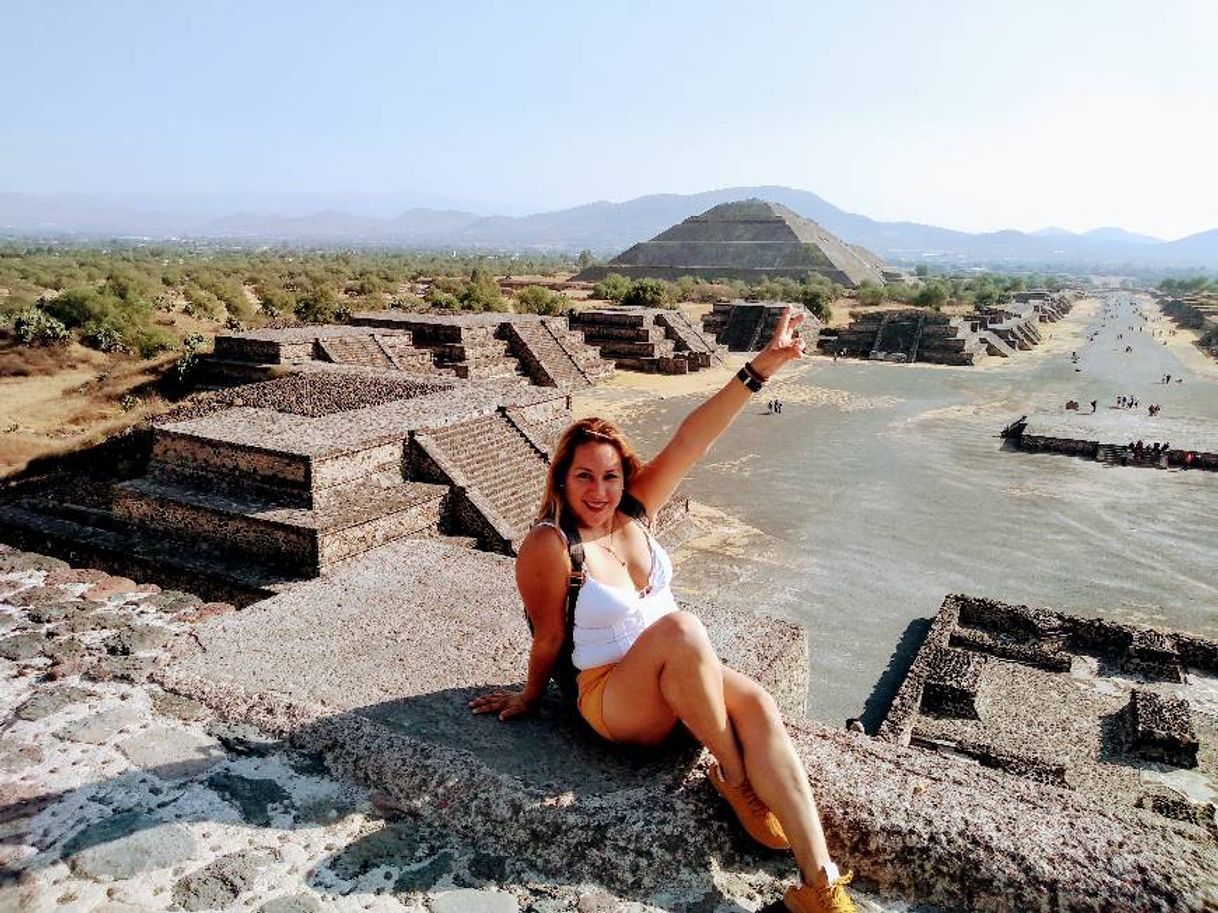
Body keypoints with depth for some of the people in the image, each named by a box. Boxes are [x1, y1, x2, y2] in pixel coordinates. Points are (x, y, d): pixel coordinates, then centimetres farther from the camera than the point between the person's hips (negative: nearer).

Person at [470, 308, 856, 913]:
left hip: (682, 681, 6)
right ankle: (734, 782, -18)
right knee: (681, 627, -36)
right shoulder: (548, 548, -19)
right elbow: (549, 640, -7)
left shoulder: (634, 511, -3)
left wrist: (763, 365, -18)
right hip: (610, 698, -5)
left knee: (756, 704, -26)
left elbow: (691, 439, -13)